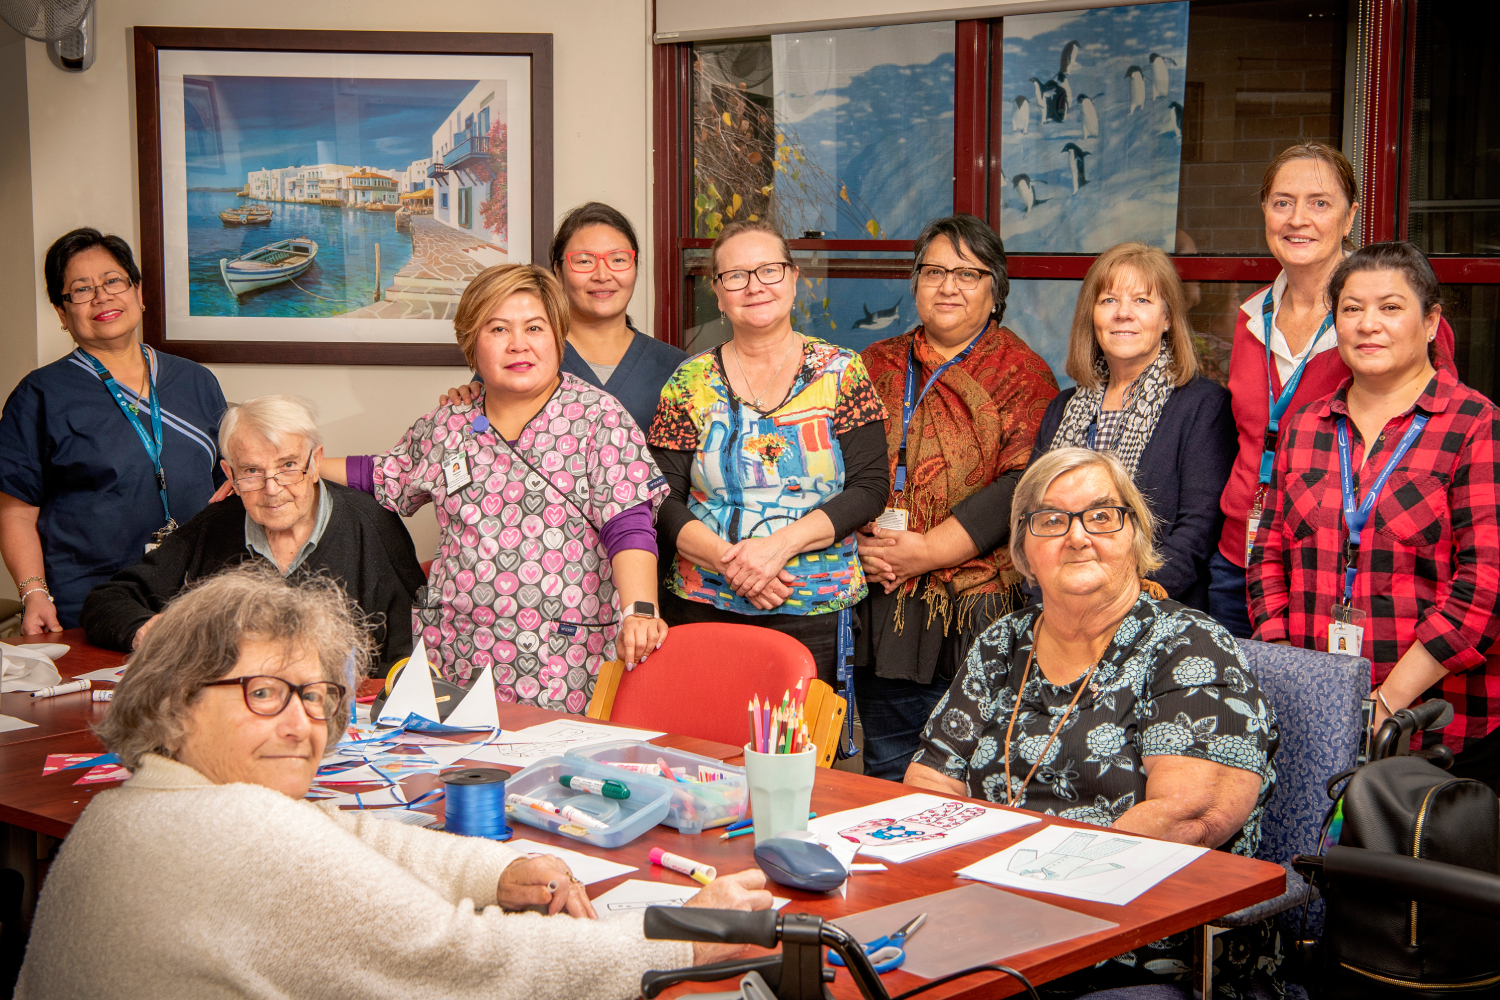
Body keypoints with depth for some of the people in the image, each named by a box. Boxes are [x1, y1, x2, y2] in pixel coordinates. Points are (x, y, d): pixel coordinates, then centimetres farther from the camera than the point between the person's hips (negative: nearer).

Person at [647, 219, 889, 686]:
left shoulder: (841, 373, 3)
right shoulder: (691, 381, 5)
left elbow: (869, 488, -3)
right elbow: (661, 499, 2)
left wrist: (781, 544, -15)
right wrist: (726, 559, -15)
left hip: (816, 614, -1)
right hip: (702, 609, 1)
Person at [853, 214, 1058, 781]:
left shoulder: (1021, 374, 2)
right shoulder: (877, 367, 15)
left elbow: (1022, 487, -10)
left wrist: (927, 550, -16)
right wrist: (862, 542, -7)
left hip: (979, 610, -4)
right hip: (885, 605, 4)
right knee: (888, 774, 9)